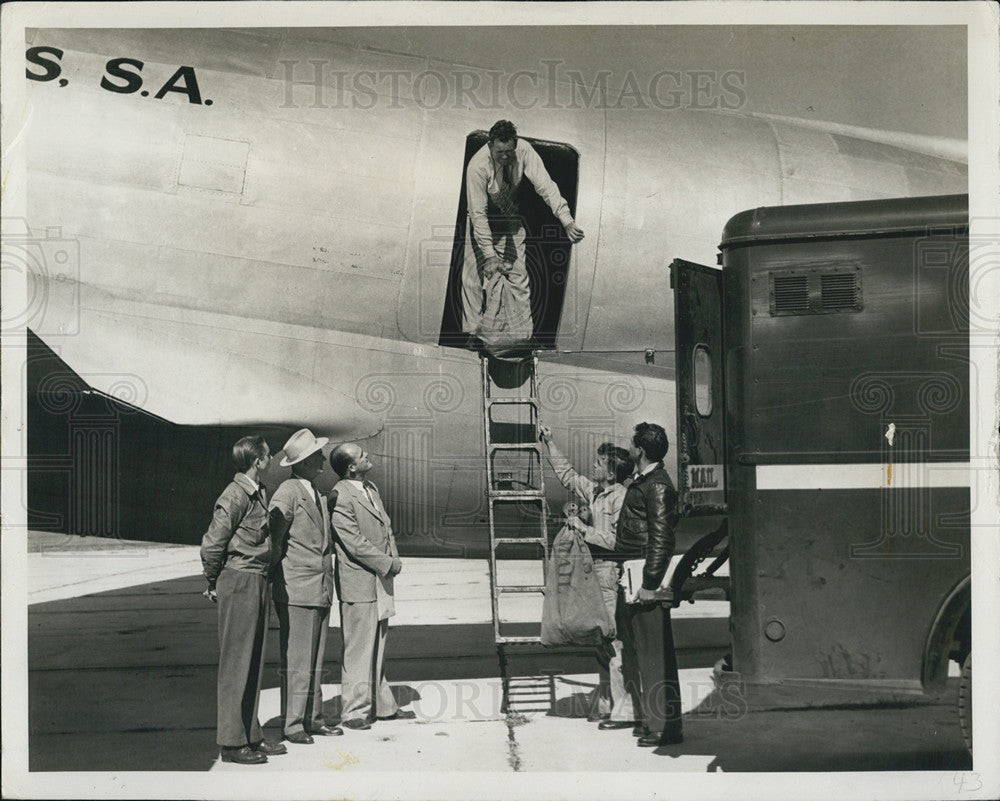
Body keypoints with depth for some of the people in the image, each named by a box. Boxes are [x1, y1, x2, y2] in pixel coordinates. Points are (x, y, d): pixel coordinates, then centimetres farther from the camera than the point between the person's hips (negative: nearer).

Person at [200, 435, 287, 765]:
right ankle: (231, 741, 2)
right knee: (236, 662, -4)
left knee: (253, 663, 13)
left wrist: (266, 578, 16)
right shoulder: (235, 497, -15)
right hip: (239, 583, -9)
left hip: (259, 585, 9)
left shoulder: (258, 493, 14)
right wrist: (214, 584, -4)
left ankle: (251, 735, 20)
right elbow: (212, 543, -15)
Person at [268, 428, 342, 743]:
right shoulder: (287, 493, -12)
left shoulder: (315, 493, 17)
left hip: (321, 591, 8)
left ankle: (313, 718, 18)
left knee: (315, 661, 11)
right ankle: (292, 724, 2)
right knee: (296, 661, -4)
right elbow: (273, 537, -11)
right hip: (296, 590, -8)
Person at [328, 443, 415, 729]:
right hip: (358, 583, -9)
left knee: (378, 646, 16)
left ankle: (381, 705, 25)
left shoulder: (371, 488, 13)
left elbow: (386, 526, 19)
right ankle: (355, 710, 5)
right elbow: (355, 544, -20)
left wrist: (393, 558, 3)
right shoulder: (340, 497, -17)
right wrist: (387, 563, -13)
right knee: (358, 648, -3)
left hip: (380, 580, 9)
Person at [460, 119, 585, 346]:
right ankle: (473, 333, 3)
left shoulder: (523, 151, -24)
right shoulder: (477, 166, -32)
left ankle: (521, 334, 4)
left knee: (517, 273, -2)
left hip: (511, 219, 3)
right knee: (473, 277, -8)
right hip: (482, 222, -3)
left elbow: (544, 185, -27)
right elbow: (478, 214, -28)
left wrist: (567, 221, -38)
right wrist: (490, 255, -31)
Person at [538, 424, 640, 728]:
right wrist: (550, 444, 29)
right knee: (602, 642, 13)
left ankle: (625, 711, -5)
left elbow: (619, 541, -19)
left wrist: (584, 529, -13)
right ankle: (605, 704, 20)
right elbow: (568, 476, 29)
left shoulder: (620, 497, -13)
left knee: (616, 643, -8)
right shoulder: (594, 491, 13)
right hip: (596, 574, 9)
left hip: (612, 574, -9)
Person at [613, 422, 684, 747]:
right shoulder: (641, 481, 15)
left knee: (654, 653, -6)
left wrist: (649, 584, -22)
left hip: (647, 575, -10)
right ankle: (652, 718, 24)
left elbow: (662, 538, -20)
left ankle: (665, 727, -1)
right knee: (636, 650, 15)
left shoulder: (657, 485, -15)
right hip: (631, 576, 11)